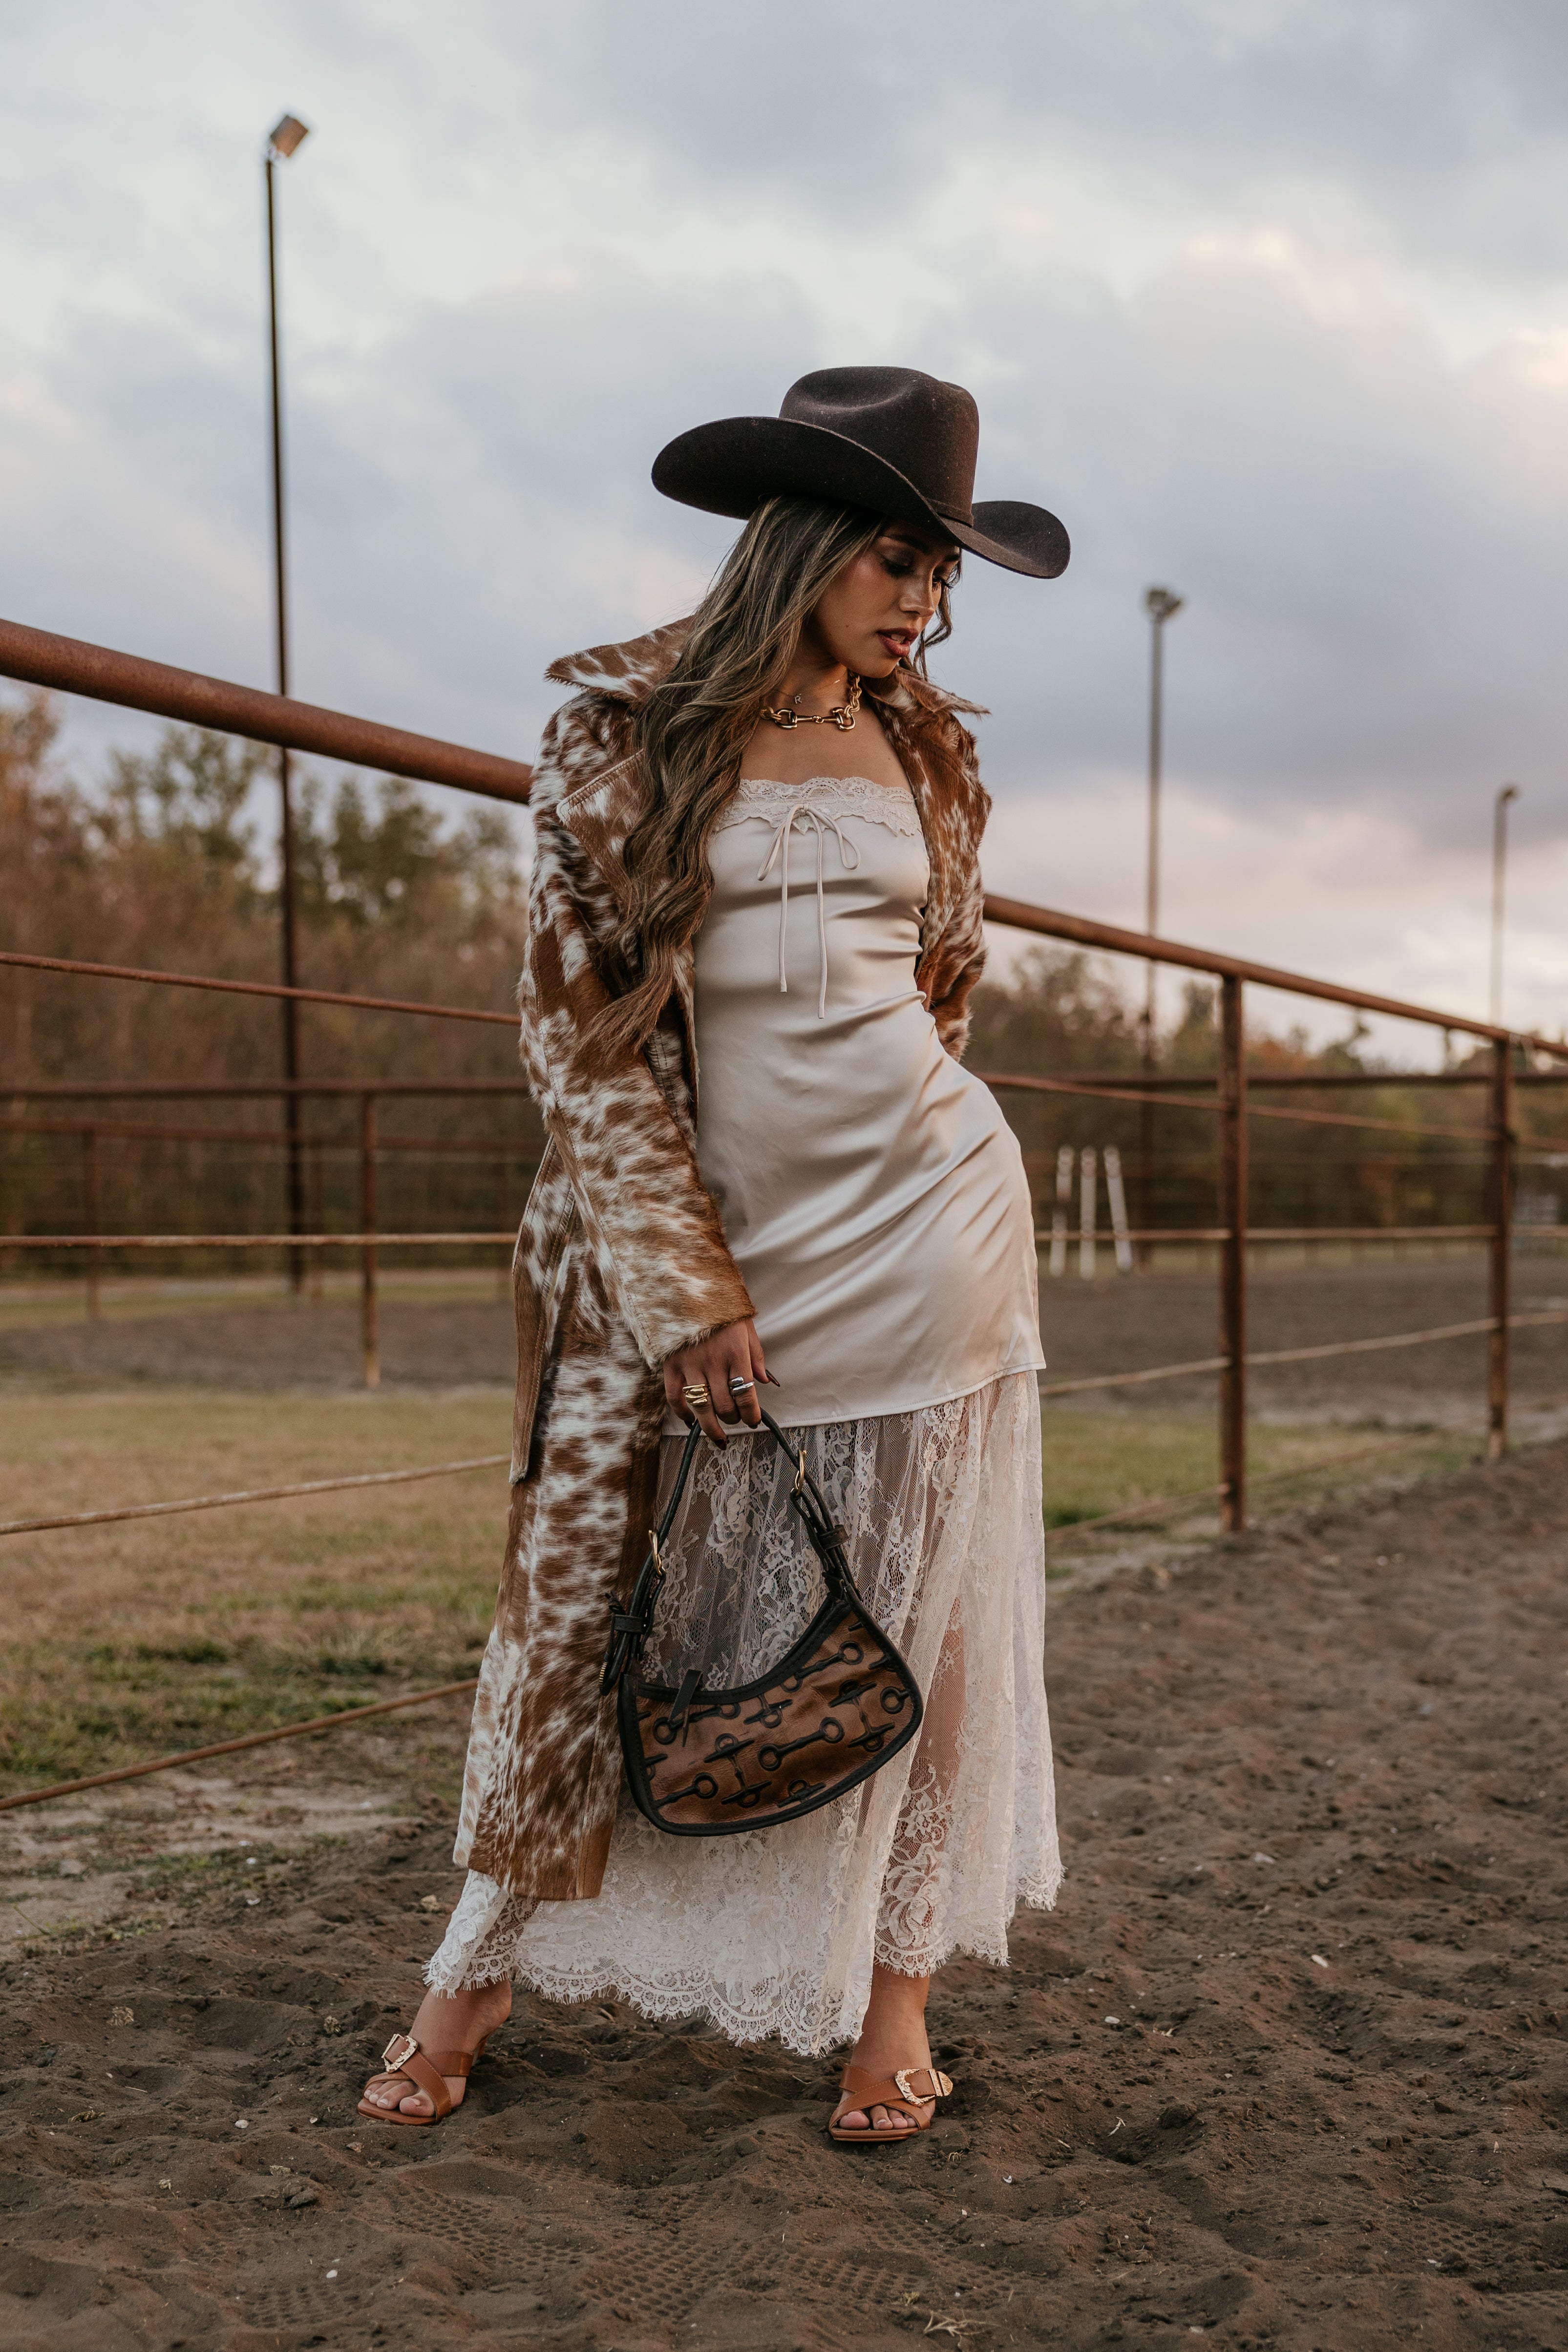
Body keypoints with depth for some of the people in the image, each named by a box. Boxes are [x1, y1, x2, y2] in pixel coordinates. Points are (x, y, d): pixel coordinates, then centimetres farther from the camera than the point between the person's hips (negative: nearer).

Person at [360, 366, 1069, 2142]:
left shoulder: (921, 752, 10)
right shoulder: (621, 732, -1)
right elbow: (584, 1019, -6)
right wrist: (688, 1292, -10)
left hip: (920, 1213, 3)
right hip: (682, 1225, -2)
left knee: (910, 1600, 6)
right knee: (583, 1574, 1)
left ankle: (895, 1989, 21)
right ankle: (483, 1967, 20)